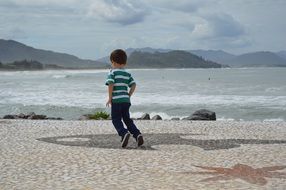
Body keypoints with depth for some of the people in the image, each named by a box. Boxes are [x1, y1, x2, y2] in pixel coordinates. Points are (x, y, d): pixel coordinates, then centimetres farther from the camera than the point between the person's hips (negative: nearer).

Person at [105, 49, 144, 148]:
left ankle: (124, 133, -21)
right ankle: (137, 134, 0)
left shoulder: (113, 72, -3)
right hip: (126, 100, 5)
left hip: (116, 100, -5)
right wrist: (129, 95, 13)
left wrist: (110, 98, -8)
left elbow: (111, 84, -14)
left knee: (116, 120, 2)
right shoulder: (127, 74, 13)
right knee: (127, 119, 15)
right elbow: (133, 85, 7)